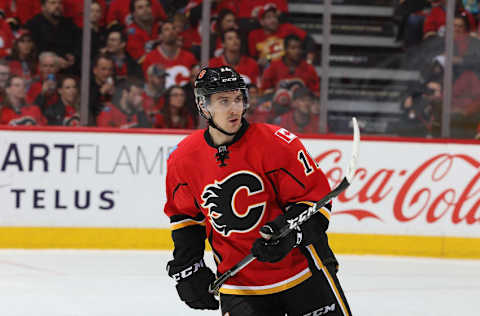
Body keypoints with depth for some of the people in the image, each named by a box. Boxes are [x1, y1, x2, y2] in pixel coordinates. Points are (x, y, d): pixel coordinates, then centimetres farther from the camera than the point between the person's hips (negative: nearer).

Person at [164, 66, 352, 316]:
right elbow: (183, 214, 14)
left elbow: (315, 196, -10)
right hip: (238, 282, 2)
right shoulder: (183, 159, -2)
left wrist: (289, 233, -26)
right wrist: (186, 267, 8)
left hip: (301, 268, -2)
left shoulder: (277, 143, -13)